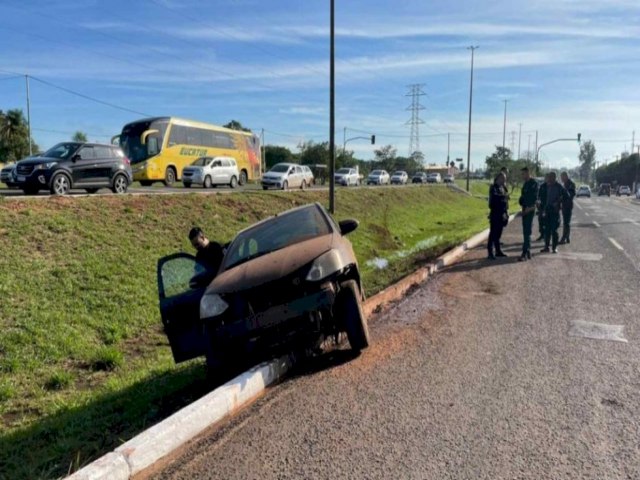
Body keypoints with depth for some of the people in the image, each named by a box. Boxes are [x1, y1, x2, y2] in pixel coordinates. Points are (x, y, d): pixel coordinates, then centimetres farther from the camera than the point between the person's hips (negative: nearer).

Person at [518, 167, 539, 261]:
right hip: (525, 210, 9)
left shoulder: (533, 183, -11)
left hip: (530, 210, -9)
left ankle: (525, 254, -13)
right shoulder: (526, 183, 16)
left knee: (527, 232, -11)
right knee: (526, 231, 13)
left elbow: (534, 197, -18)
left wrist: (529, 208, -21)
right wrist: (522, 203, 11)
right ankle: (528, 252, 21)